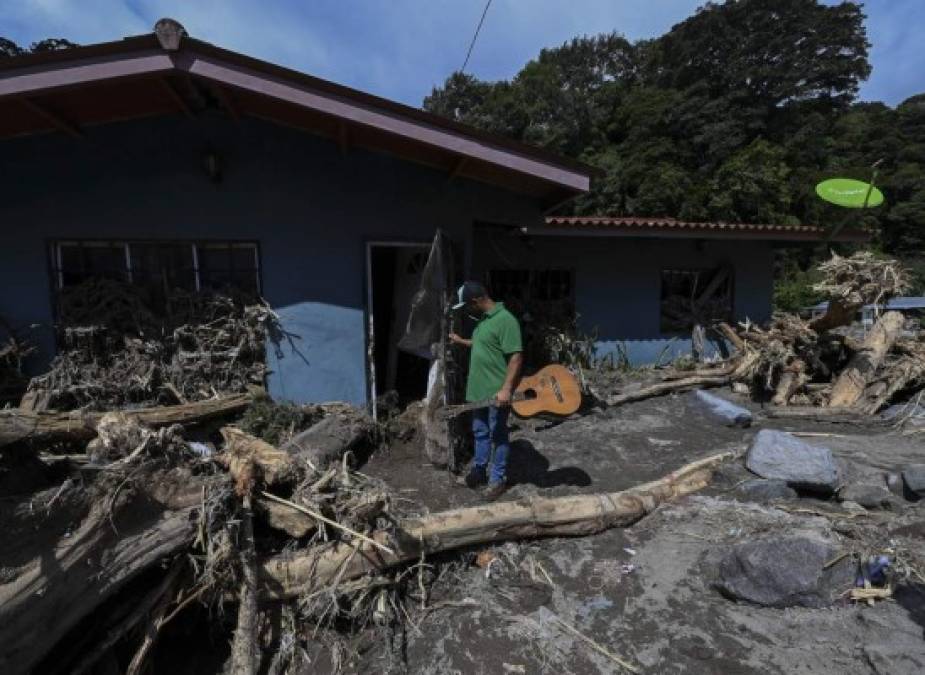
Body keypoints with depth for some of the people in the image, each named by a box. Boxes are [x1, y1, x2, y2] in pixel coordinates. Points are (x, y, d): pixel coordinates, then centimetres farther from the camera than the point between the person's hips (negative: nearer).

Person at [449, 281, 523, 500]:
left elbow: (516, 356, -23)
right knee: (480, 432, 19)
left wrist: (506, 389, -28)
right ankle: (479, 469, 36)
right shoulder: (484, 319, 10)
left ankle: (498, 479, 21)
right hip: (479, 389, 9)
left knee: (498, 435, 6)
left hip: (497, 392, -9)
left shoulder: (505, 320, -20)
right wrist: (461, 341, 31)